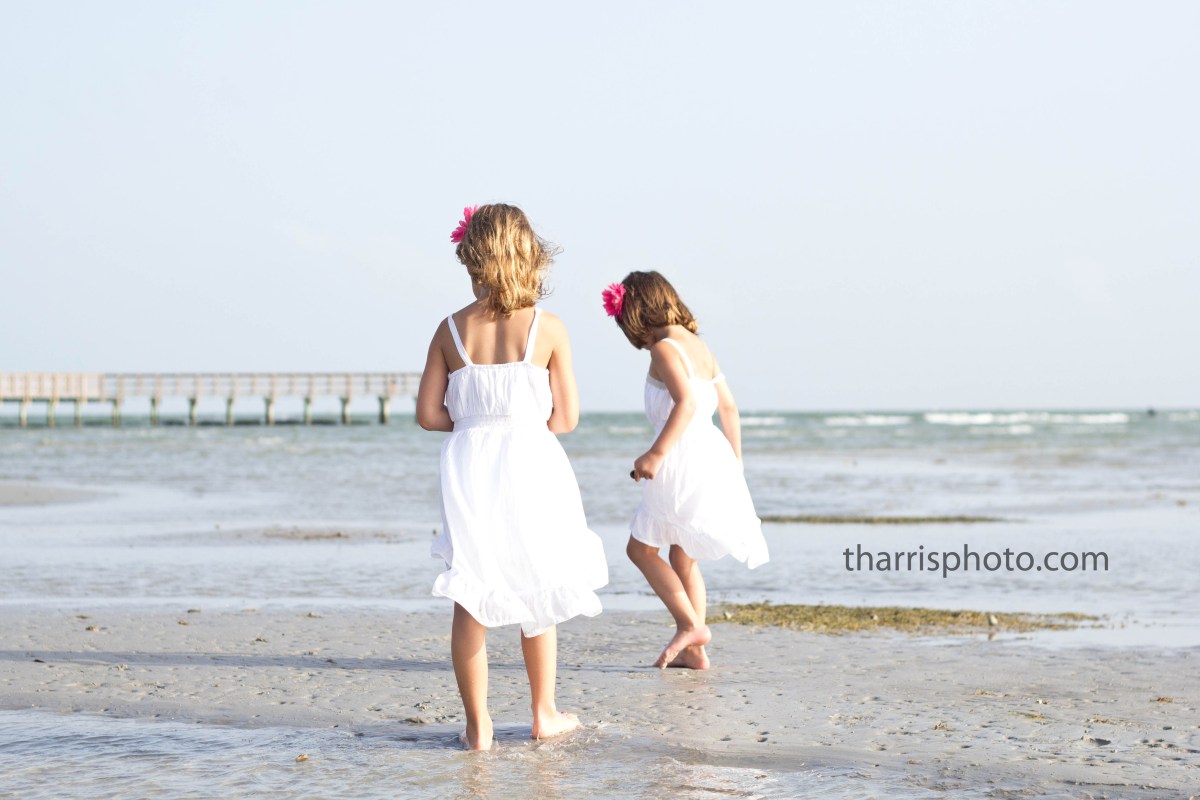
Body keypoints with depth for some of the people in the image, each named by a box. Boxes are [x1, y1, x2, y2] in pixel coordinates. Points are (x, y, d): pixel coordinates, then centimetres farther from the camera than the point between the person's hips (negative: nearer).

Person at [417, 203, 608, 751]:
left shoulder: (452, 330, -2)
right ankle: (544, 712, 26)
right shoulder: (548, 329, -6)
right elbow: (565, 418, -3)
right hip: (530, 466, -1)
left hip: (469, 468, 1)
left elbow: (429, 413, 0)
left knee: (469, 599, 6)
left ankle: (477, 725, 7)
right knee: (536, 591, 16)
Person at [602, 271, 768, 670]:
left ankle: (691, 625, -7)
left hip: (683, 458, -9)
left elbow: (686, 402, -25)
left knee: (641, 548, 1)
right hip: (712, 455, 9)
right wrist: (735, 461, 26)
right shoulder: (698, 345, 15)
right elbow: (729, 406, 19)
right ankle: (692, 650, 14)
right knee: (682, 558, 15)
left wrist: (656, 453, -26)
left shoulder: (665, 349, -12)